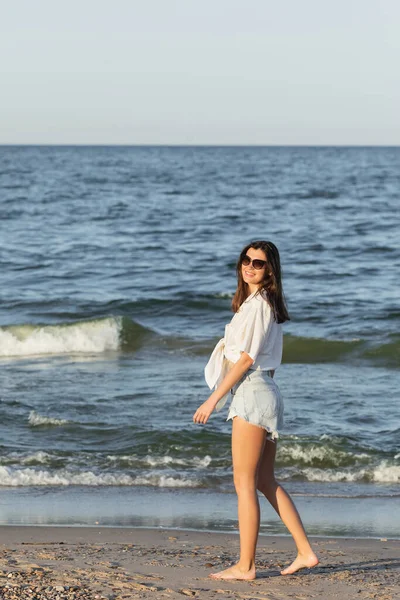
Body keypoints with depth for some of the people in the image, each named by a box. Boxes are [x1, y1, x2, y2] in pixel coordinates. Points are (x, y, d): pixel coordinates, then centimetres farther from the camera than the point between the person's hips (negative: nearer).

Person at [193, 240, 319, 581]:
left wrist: (213, 400, -16)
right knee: (265, 482, 13)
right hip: (267, 393, 10)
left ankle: (245, 566, -3)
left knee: (244, 483, -5)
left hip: (252, 393, -10)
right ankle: (305, 552, 11)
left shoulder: (257, 304, -13)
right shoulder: (269, 303, 16)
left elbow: (246, 359, -17)